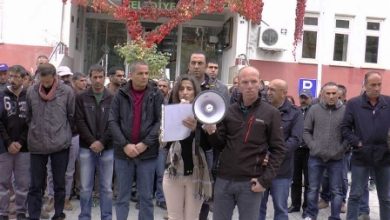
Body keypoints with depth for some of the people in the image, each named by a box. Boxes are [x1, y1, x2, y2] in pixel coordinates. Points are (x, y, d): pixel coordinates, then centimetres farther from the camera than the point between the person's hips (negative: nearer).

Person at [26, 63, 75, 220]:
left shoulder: (66, 91, -5)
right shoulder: (31, 91, 0)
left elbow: (72, 116, 3)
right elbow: (28, 116, 10)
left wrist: (65, 133, 9)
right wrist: (34, 132, 11)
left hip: (60, 144, -1)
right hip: (36, 145, 1)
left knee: (59, 183, 10)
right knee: (35, 185, 6)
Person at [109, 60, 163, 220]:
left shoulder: (156, 95, 0)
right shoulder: (121, 94, 2)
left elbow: (161, 121, -5)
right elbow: (112, 121, -2)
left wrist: (146, 143, -13)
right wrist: (124, 144, -13)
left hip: (148, 153, -1)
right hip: (123, 153, 1)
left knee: (146, 196, 10)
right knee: (122, 195, 12)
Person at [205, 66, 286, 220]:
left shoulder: (271, 113, -2)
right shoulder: (228, 111, 5)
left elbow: (278, 150, -3)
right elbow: (220, 144, 8)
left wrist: (265, 180, -10)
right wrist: (212, 133, -13)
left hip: (250, 183, -2)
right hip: (223, 180, 3)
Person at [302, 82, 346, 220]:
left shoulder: (345, 110, -4)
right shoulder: (314, 109, 0)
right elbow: (306, 131, 5)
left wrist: (343, 148, -7)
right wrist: (312, 146, -5)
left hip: (336, 159, -1)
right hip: (315, 157, 1)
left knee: (336, 191, 9)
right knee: (313, 189, 13)